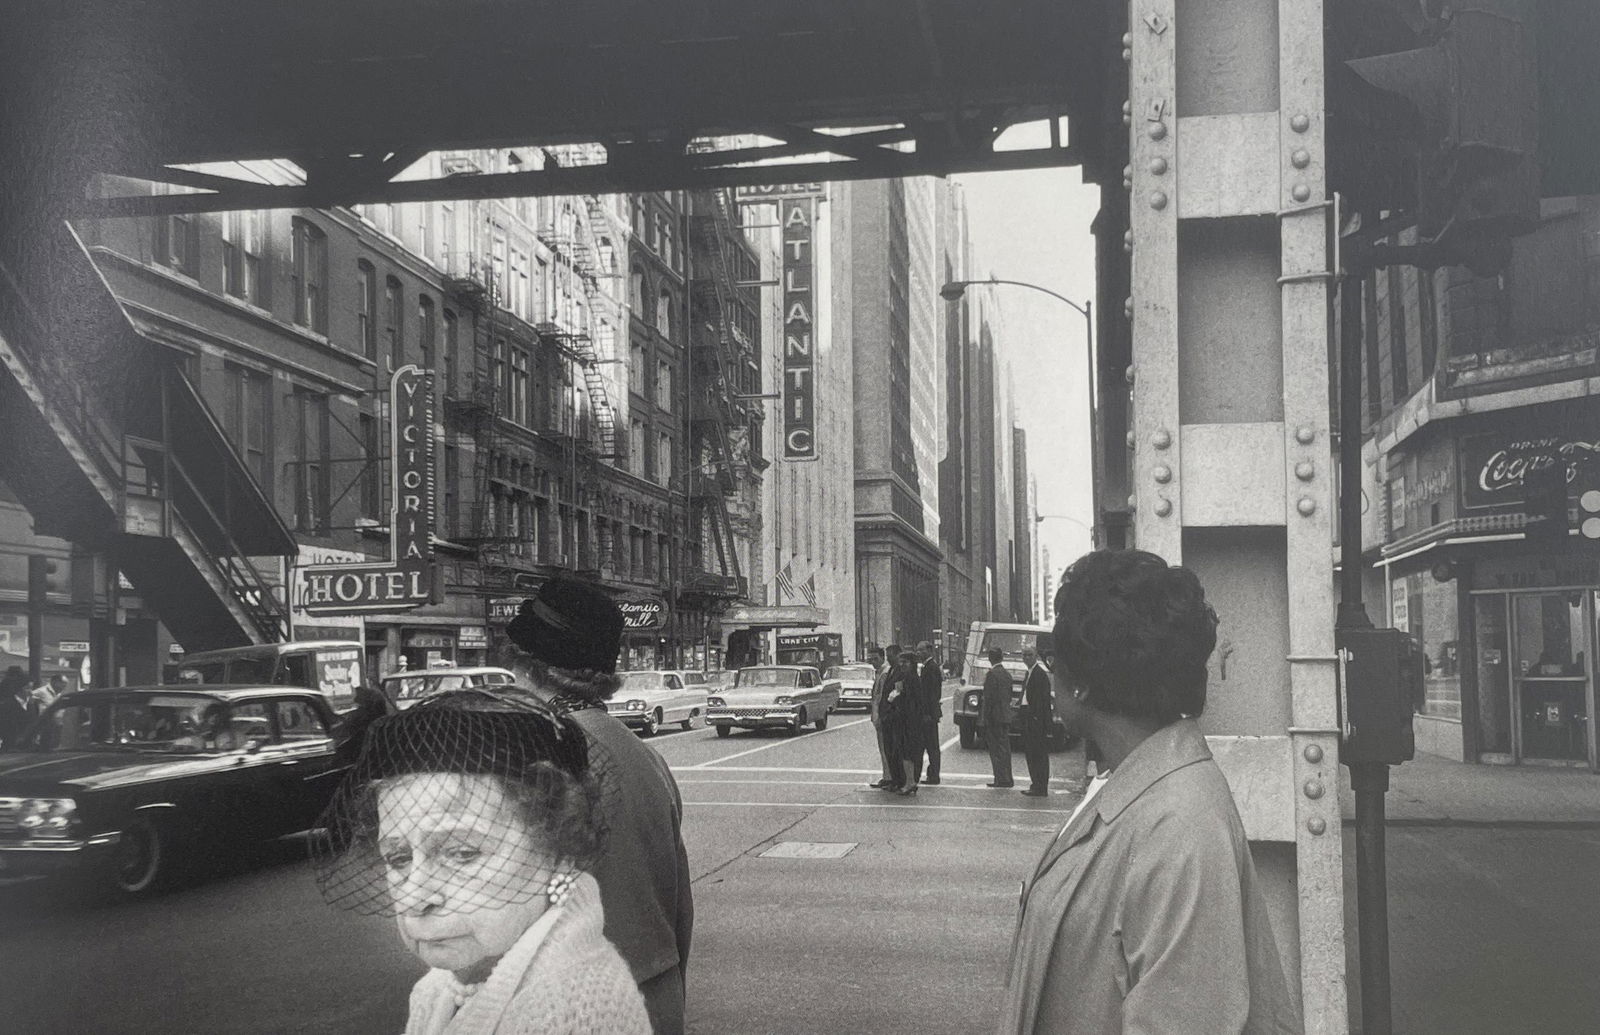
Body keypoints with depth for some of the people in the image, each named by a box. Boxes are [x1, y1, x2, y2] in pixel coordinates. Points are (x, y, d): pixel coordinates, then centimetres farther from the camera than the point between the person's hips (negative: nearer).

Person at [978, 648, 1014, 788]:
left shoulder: (992, 674, -14)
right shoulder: (1007, 674, 12)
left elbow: (989, 698, -16)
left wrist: (984, 720, -14)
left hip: (994, 718, -8)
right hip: (1006, 717, 8)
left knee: (997, 749, -5)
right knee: (1005, 749, 12)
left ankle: (1001, 779, -5)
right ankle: (1007, 779, 15)